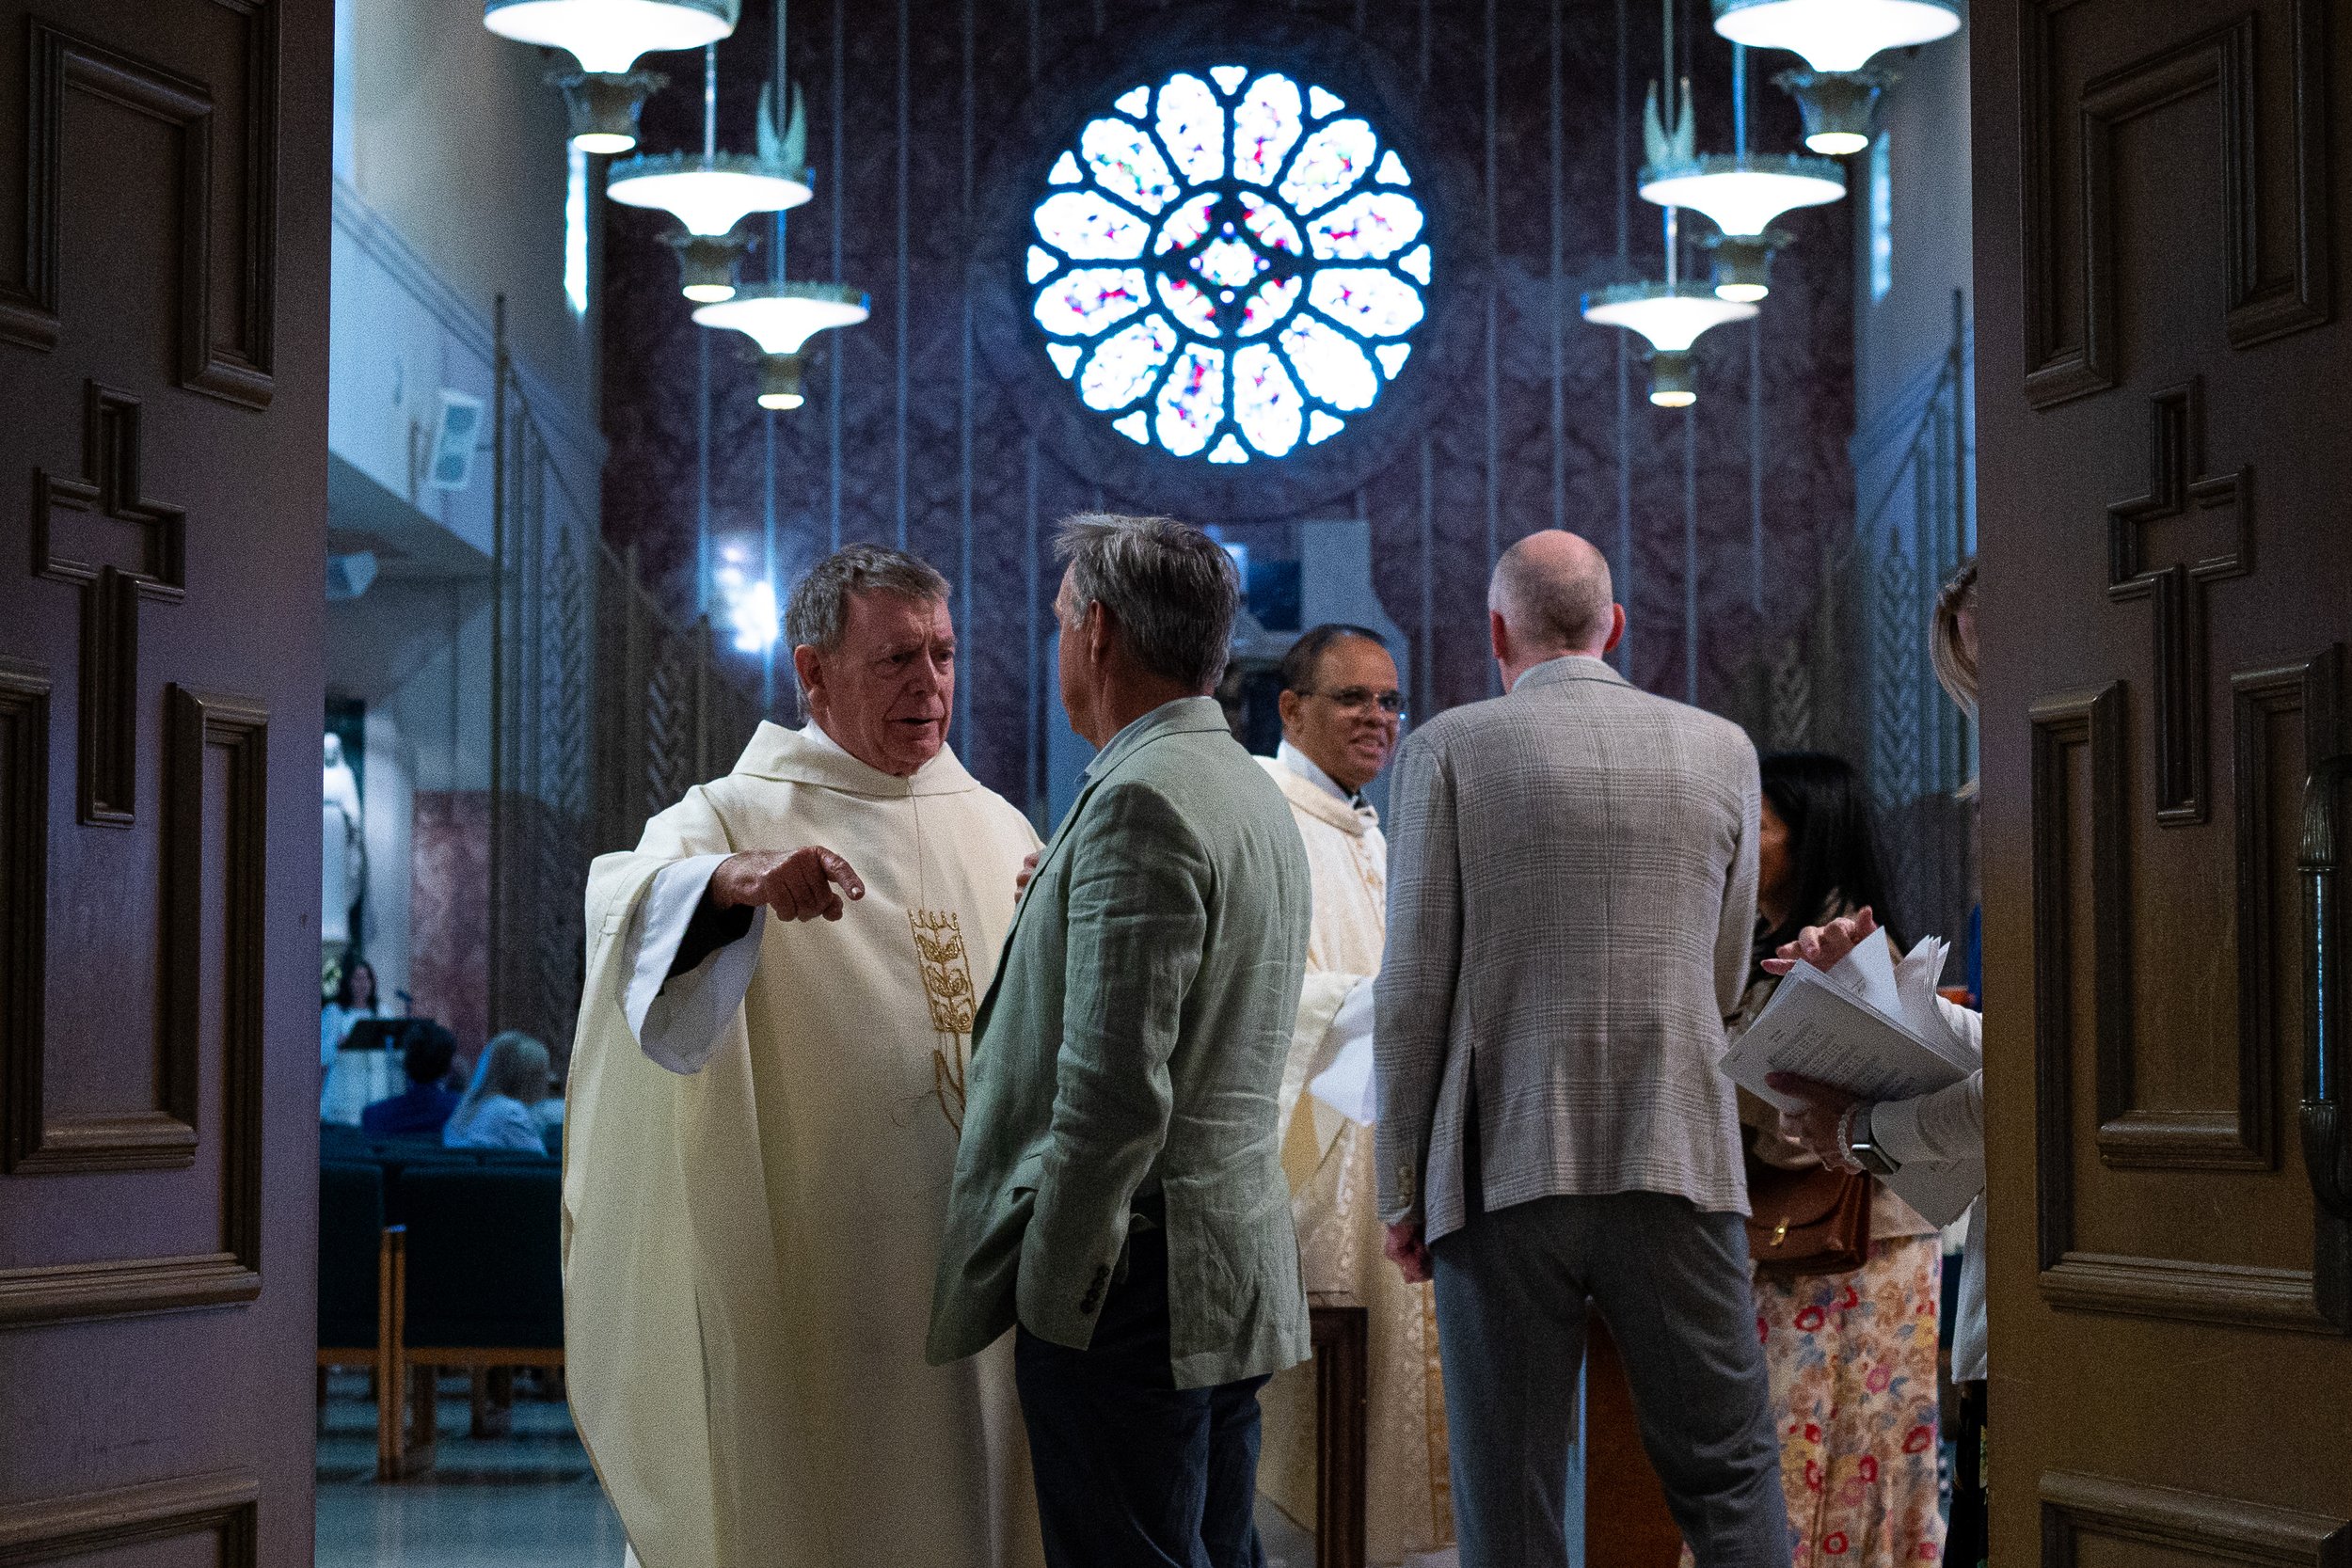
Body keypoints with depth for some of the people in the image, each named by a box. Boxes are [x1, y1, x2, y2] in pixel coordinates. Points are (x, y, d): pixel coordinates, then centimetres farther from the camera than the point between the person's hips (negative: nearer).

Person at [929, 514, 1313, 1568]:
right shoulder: (1254, 793, 16)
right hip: (1241, 1274, 10)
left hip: (1140, 1283, -10)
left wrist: (1051, 1292, -15)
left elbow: (1116, 1088, -21)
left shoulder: (1141, 801, -16)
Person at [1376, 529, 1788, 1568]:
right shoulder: (1721, 750, 7)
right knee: (1727, 1478, 9)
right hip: (1679, 1169, 2)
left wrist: (1401, 1188, 4)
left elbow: (1413, 992, -4)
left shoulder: (1447, 750, -2)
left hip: (1503, 1174, -2)